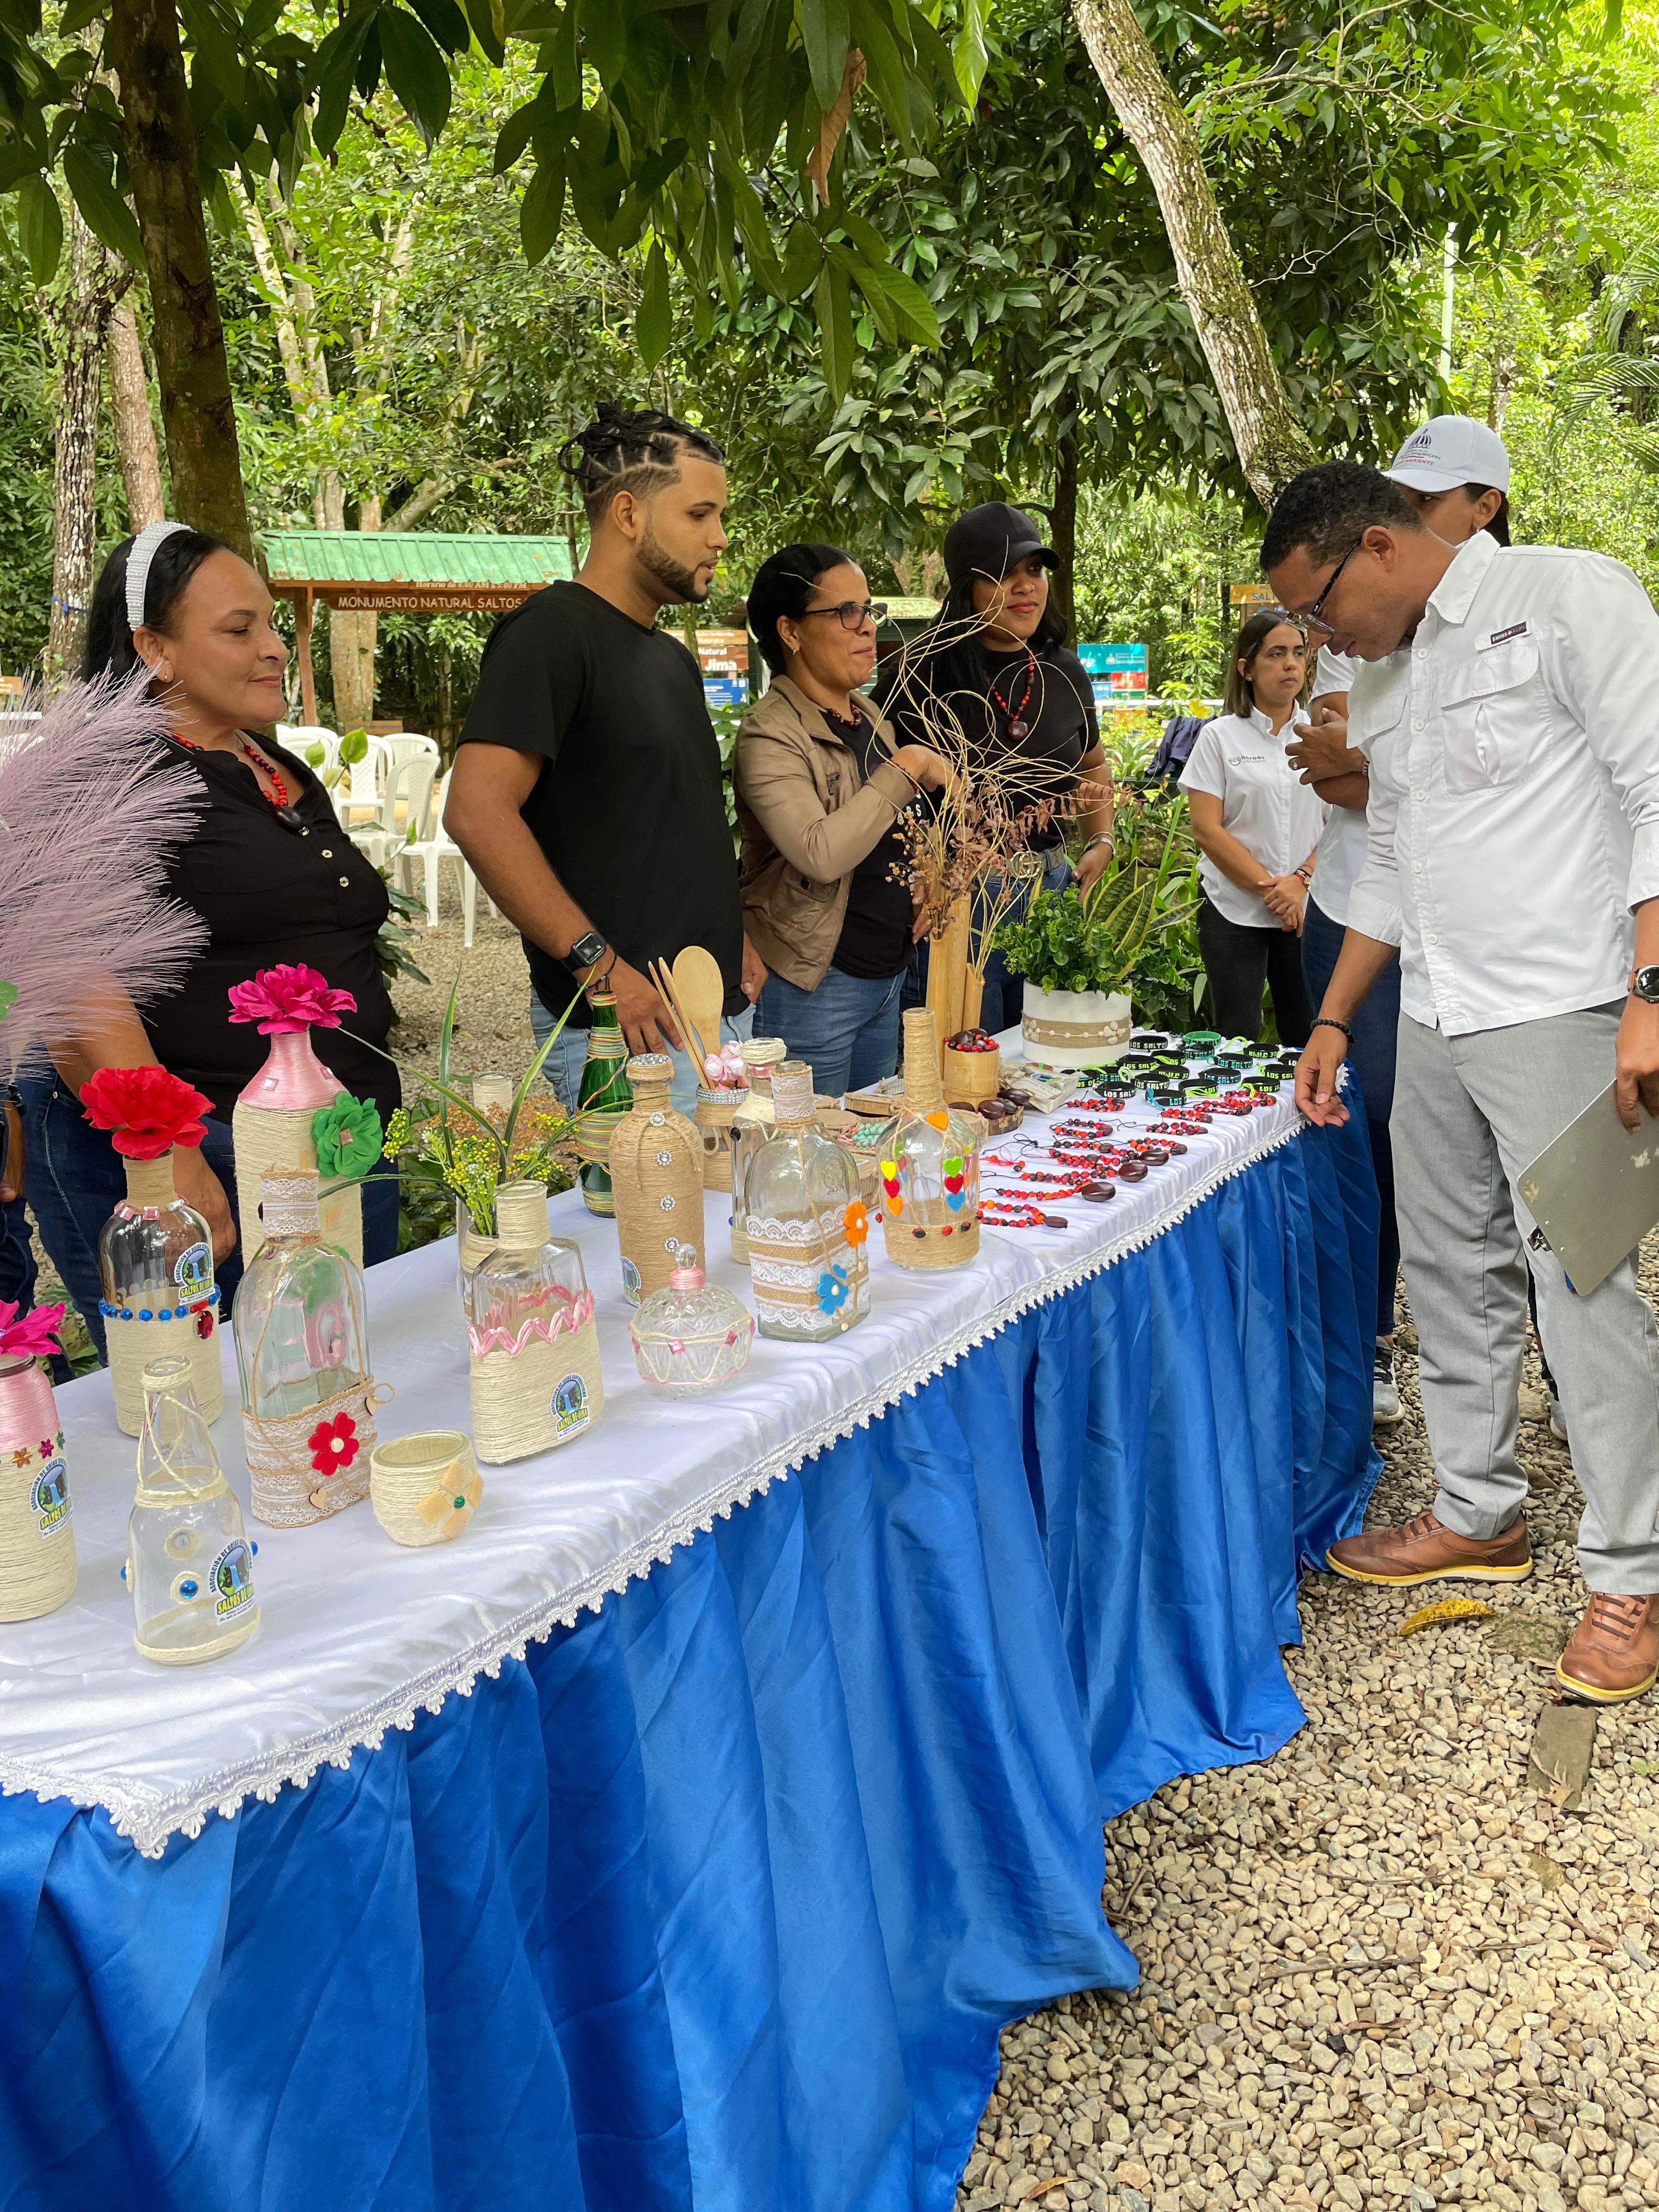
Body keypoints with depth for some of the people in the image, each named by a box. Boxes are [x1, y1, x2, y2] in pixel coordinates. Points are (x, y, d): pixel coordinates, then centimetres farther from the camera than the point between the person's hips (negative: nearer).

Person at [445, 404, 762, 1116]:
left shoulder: (671, 658, 19)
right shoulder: (551, 633, -10)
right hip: (631, 1028, -9)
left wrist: (735, 942, 13)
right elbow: (477, 812, -22)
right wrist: (598, 965, -22)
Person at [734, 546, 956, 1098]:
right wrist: (905, 769, -21)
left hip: (887, 973, 8)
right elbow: (821, 854, -31)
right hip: (813, 985, -8)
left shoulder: (869, 716, 11)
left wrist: (919, 890, 6)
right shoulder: (770, 734, -15)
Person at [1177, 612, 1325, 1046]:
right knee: (1237, 1039, -3)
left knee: (1307, 1039, 3)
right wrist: (1269, 888, -11)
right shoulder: (1220, 737, 2)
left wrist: (1302, 881, -12)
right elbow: (1207, 830, -5)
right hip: (1234, 912, -2)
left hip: (1306, 910, 2)